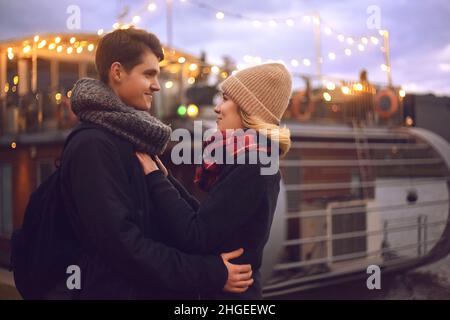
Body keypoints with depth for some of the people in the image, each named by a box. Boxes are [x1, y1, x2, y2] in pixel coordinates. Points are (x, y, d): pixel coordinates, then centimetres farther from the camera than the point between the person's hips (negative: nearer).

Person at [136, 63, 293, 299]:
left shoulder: (250, 167, -21)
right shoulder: (256, 162, 8)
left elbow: (195, 238, -25)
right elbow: (206, 217, 11)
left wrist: (154, 177, -17)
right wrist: (165, 179, 5)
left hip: (226, 289, -9)